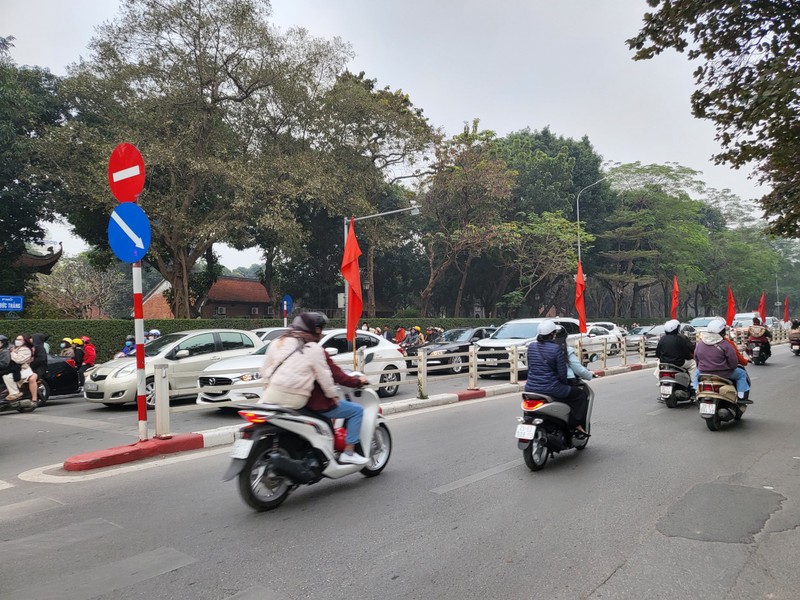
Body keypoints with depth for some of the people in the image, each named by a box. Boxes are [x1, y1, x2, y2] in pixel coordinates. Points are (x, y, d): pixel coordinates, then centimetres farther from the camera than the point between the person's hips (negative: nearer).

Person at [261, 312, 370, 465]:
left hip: (273, 396, 5)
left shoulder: (277, 342, 9)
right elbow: (324, 376, -8)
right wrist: (333, 395, 5)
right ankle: (348, 453, 5)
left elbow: (265, 370, 12)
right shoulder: (315, 349, -9)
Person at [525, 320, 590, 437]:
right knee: (582, 393, 12)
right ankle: (578, 425, 11)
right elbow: (562, 373, -9)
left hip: (530, 388, 6)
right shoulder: (556, 348, -12)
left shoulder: (531, 346, 4)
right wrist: (564, 382, 11)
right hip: (550, 388, -6)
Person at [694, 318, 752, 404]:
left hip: (704, 374, 4)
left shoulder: (699, 344, -1)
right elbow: (734, 363, -12)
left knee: (697, 372, 37)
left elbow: (696, 359, 9)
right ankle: (742, 397, 15)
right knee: (742, 374, 19)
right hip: (723, 374, -4)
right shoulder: (725, 346, -15)